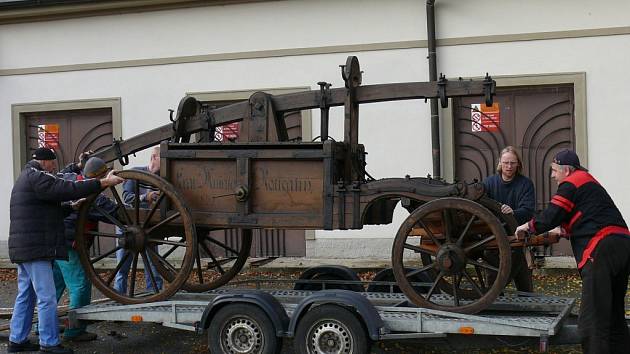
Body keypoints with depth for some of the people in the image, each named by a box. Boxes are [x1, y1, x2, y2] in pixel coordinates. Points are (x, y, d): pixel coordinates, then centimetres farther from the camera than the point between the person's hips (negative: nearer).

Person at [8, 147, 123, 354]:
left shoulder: (26, 178, 23)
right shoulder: (36, 177, -11)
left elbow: (51, 208, 24)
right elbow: (68, 189, -21)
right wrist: (104, 182, -21)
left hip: (24, 249, 11)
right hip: (35, 248, -11)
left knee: (25, 296, 15)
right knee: (47, 298, -7)